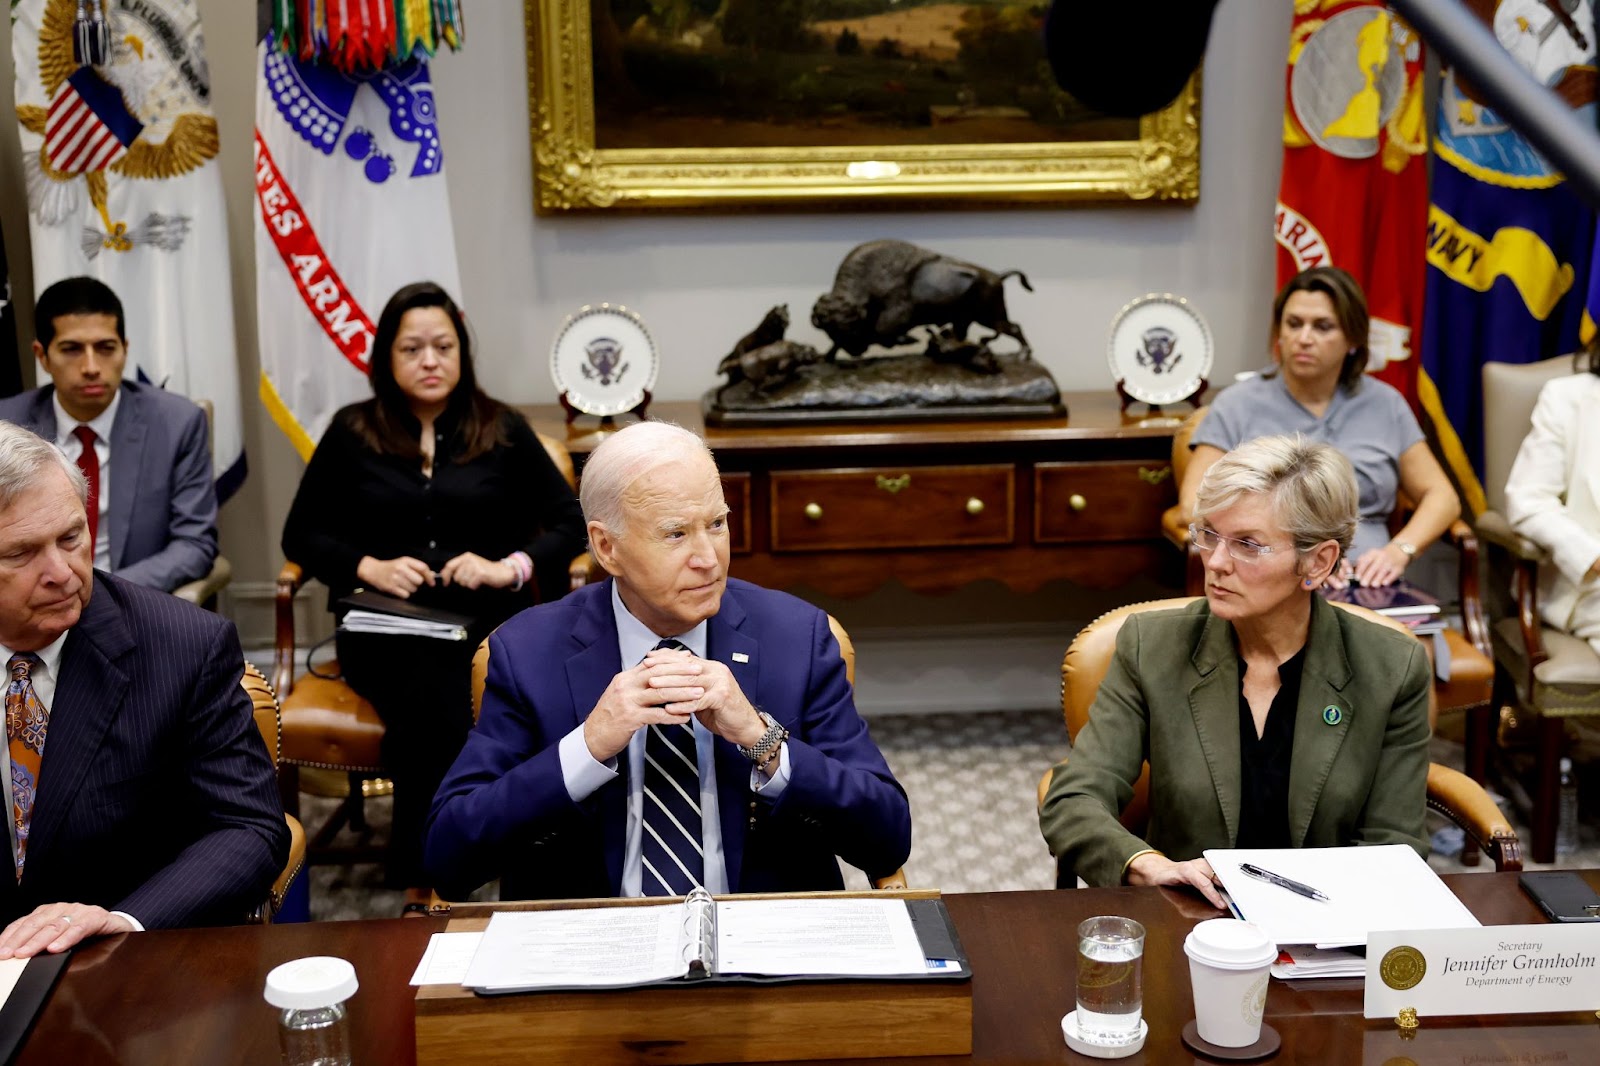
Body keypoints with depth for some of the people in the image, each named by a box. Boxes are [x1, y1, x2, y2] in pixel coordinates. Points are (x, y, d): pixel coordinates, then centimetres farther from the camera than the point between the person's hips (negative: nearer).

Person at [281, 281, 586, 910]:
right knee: (432, 694, -35)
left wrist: (511, 567, -8)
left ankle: (421, 888, -26)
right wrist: (368, 566, -4)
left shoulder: (502, 432, 13)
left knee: (433, 704, -35)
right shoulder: (353, 434, 12)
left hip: (485, 620, 0)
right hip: (383, 623, 0)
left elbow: (569, 522, 11)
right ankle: (426, 888, -25)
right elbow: (301, 534, 14)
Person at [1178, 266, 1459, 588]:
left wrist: (1399, 550, -5)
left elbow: (1441, 497, 16)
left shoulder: (1384, 405, 16)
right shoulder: (1237, 405, 8)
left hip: (1367, 586, 2)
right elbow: (1195, 504, -2)